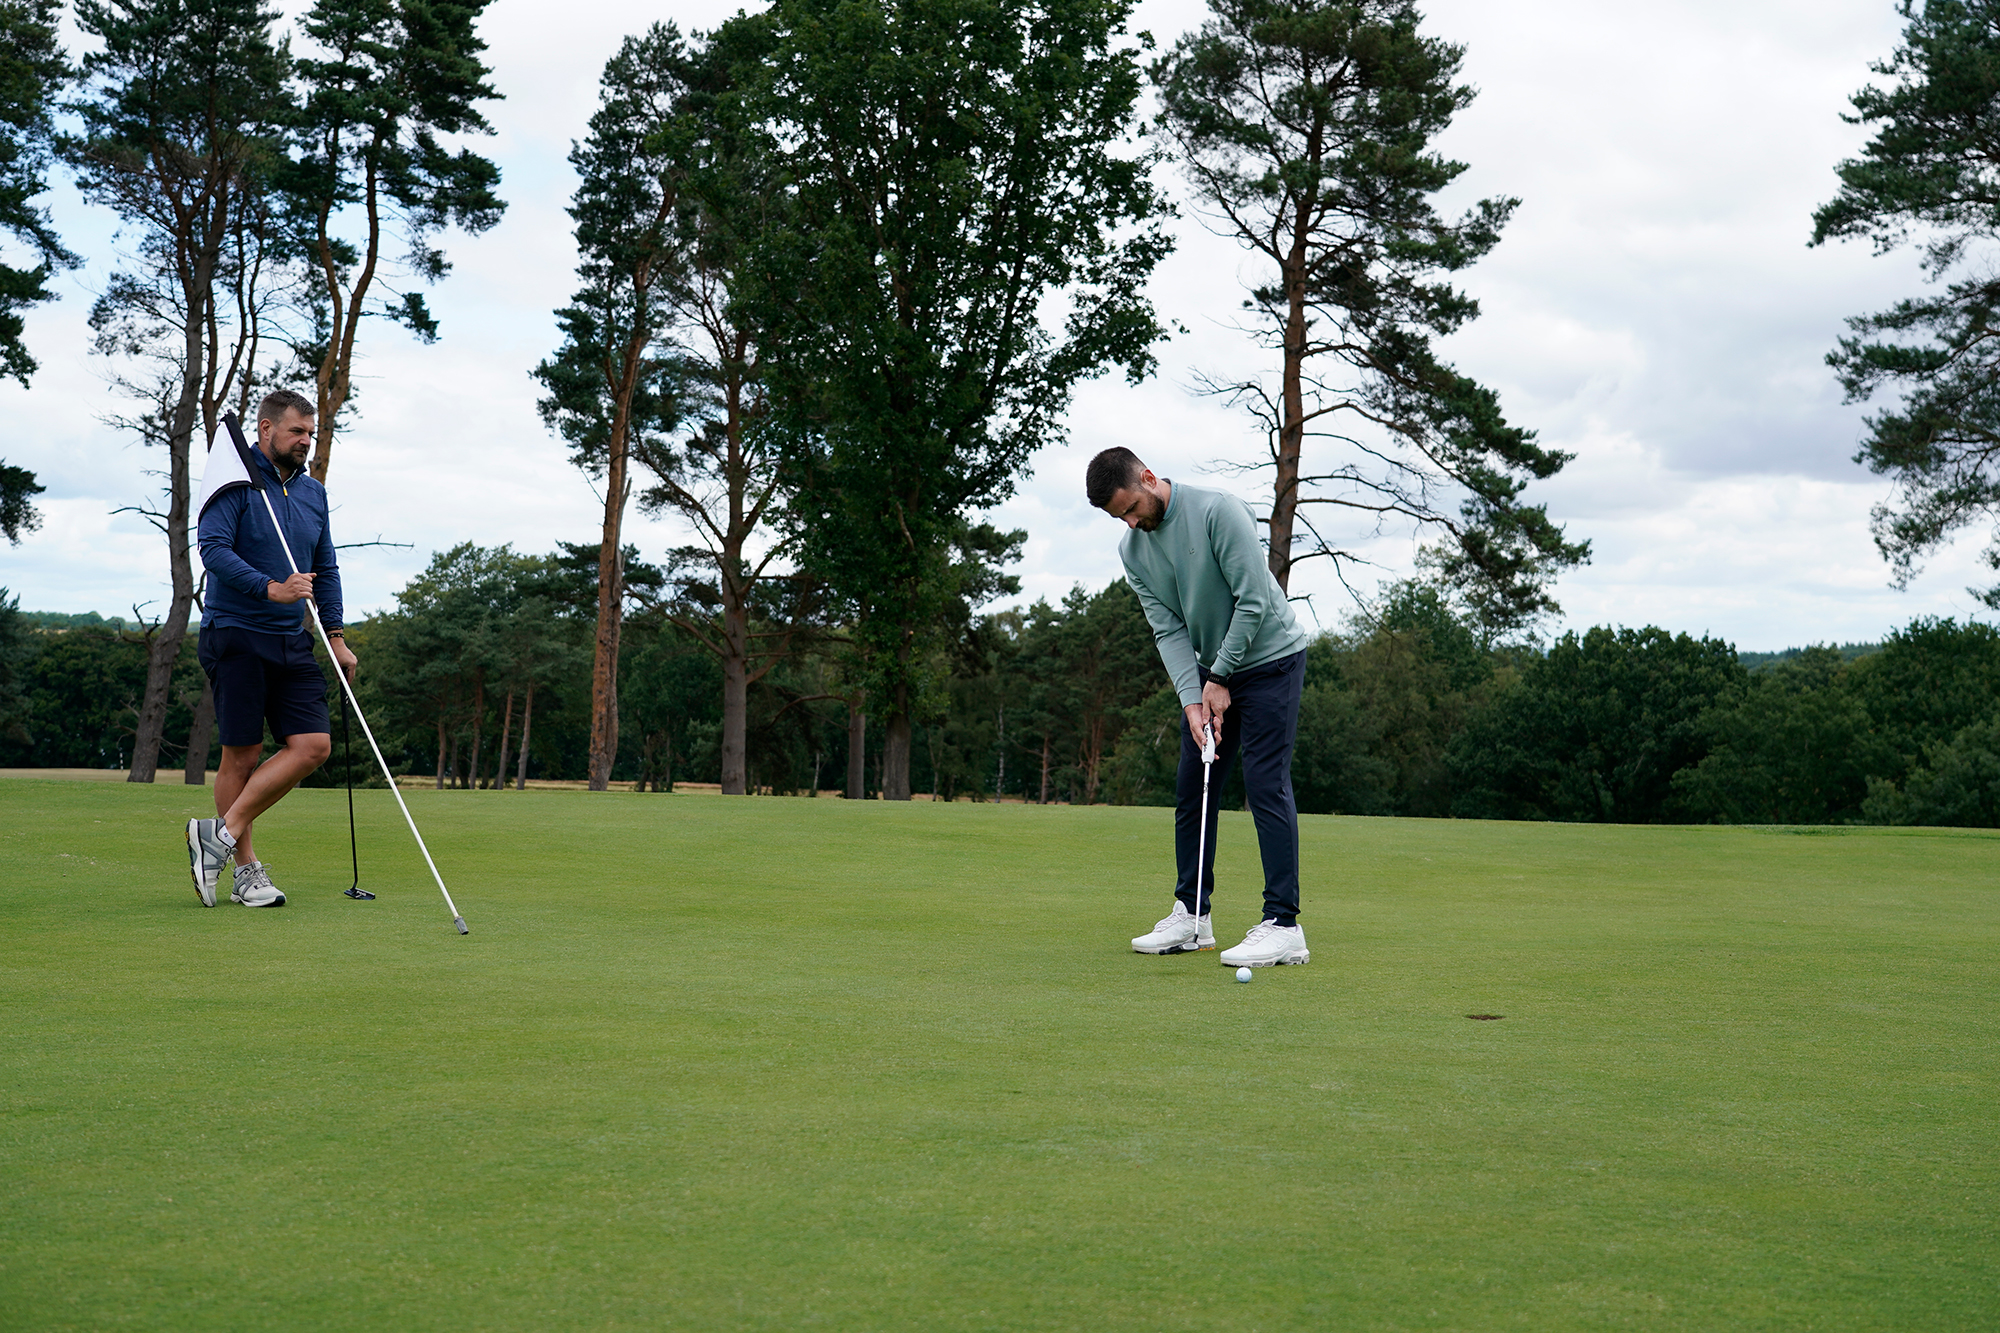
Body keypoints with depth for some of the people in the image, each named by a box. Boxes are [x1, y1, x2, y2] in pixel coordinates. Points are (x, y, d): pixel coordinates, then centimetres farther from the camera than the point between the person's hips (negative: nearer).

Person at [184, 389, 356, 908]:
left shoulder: (313, 492, 14)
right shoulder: (236, 482, -6)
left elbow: (325, 569, 20)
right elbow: (214, 549, -17)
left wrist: (335, 636, 13)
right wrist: (271, 589, -27)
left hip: (291, 641, 6)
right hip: (235, 635, -6)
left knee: (313, 744, -6)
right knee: (242, 753, -2)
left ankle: (225, 833, 1)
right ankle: (246, 869, 9)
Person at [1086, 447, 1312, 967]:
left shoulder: (1218, 510, -22)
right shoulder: (1133, 550, -1)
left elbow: (1254, 601, -22)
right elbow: (1168, 630, -3)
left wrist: (1220, 679, -17)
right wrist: (1193, 699, -16)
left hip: (1270, 657, -7)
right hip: (1213, 671, 7)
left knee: (1265, 783, -13)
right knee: (1192, 788, 6)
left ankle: (1283, 925, -13)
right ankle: (1192, 916, 16)